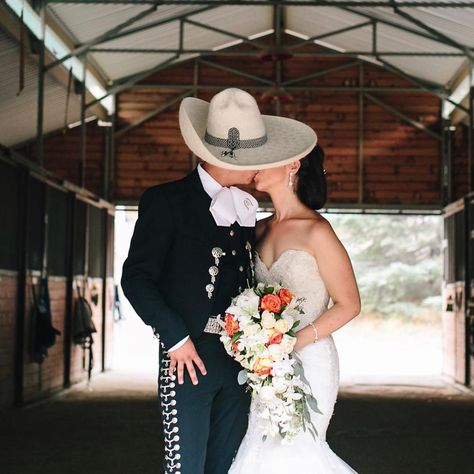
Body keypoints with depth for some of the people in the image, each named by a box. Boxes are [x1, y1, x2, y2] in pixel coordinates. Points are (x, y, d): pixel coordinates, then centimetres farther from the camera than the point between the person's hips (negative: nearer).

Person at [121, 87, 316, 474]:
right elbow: (137, 277, -7)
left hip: (239, 357, 6)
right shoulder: (166, 202, -5)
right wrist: (176, 339, -12)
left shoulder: (245, 207, 12)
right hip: (189, 356, -6)